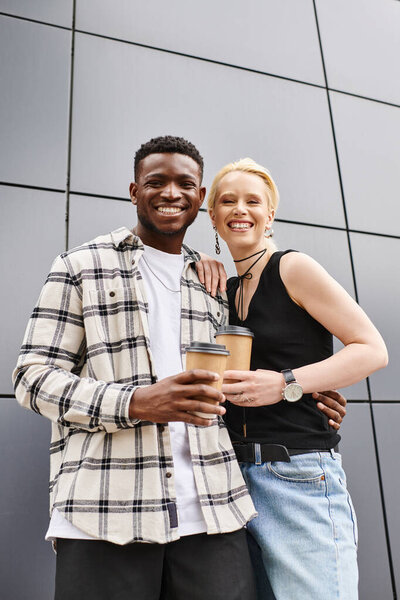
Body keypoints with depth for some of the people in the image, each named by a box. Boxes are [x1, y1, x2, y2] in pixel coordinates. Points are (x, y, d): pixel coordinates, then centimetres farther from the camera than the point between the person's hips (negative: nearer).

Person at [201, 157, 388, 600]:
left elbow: (373, 349, -8)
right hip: (236, 477, 6)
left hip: (299, 478, -5)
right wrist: (200, 266, 6)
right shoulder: (226, 288, 12)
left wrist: (286, 384, -19)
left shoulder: (293, 268, -5)